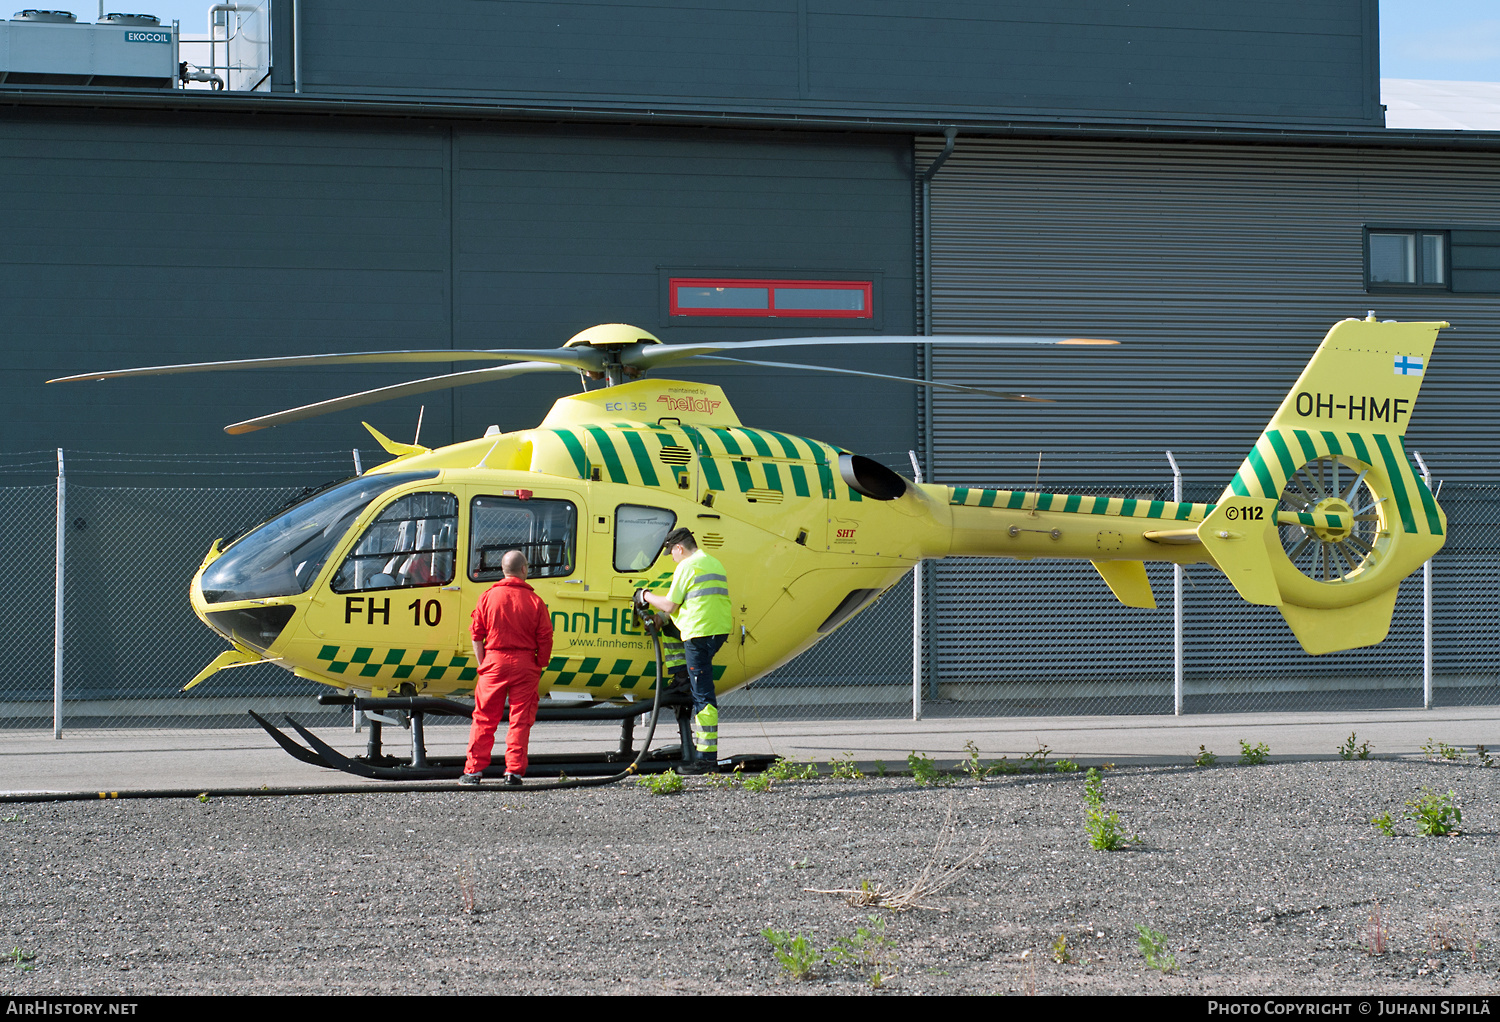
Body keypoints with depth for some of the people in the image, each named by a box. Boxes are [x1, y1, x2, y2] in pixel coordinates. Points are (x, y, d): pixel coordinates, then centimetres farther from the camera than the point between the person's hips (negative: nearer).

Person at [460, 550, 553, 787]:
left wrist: (482, 664, 11)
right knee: (520, 719, 4)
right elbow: (545, 640, -1)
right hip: (525, 664, -1)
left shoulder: (488, 596, 1)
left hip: (495, 661, 1)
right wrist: (540, 666, 11)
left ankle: (474, 771, 4)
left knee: (484, 719, 5)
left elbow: (477, 634, 4)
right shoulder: (534, 601, -1)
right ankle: (514, 771, 0)